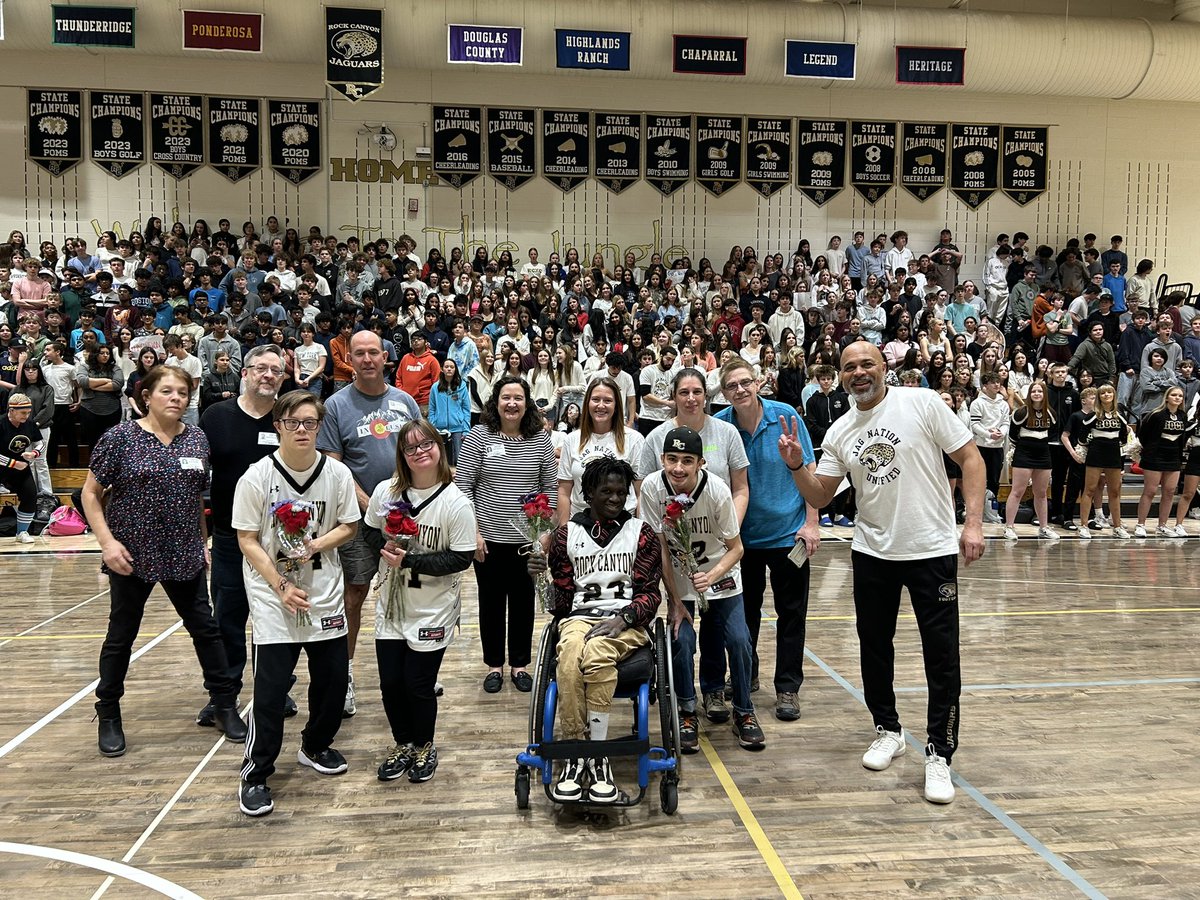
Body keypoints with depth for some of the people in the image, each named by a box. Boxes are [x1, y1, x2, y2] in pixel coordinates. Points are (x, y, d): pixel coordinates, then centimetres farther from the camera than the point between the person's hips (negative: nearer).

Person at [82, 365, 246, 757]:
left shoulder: (197, 439, 3)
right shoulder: (119, 438, -8)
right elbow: (91, 493, -4)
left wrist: (203, 542, 10)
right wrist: (107, 541, -12)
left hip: (185, 555, 3)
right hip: (132, 556, -3)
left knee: (205, 628, 7)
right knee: (121, 635, 11)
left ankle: (225, 705, 19)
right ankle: (109, 716, 27)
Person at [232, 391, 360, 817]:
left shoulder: (337, 473, -4)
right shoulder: (256, 477, -10)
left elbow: (348, 526, 4)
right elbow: (247, 541, -7)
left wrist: (315, 545, -15)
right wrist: (281, 586, -15)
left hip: (325, 593, 3)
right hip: (272, 594, -3)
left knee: (333, 679, 11)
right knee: (271, 689, -4)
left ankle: (315, 746, 36)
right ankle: (255, 774, 14)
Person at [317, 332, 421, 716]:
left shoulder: (404, 401, 7)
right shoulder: (336, 405, -3)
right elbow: (333, 466, -7)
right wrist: (370, 505, -16)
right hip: (359, 514, -3)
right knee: (354, 594, 3)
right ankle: (344, 674, 16)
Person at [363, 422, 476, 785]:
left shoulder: (456, 502, -15)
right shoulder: (385, 491, -4)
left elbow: (462, 558, -15)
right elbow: (370, 531, 11)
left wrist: (409, 561, -23)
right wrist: (385, 547, -12)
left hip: (432, 610, -4)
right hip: (391, 604, 4)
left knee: (419, 684, 4)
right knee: (390, 682, 10)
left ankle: (424, 747, 32)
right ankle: (403, 744, 36)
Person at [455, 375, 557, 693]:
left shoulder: (541, 440, 0)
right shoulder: (478, 436, -5)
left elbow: (550, 488, 5)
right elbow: (463, 486, -5)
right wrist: (473, 533, -9)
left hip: (527, 539, 1)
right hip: (488, 539, -1)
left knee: (523, 602, 12)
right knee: (491, 602, 11)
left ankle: (520, 664, 28)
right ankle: (494, 665, 27)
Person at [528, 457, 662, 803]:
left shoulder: (641, 532, 12)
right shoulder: (567, 533, 14)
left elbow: (650, 593, 6)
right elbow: (561, 597, 12)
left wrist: (621, 619, -13)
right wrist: (542, 575, -8)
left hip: (626, 621, -1)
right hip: (579, 617, 1)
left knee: (596, 654, -36)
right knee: (568, 660, -35)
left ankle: (596, 756, -25)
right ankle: (575, 755, -25)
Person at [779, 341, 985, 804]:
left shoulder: (923, 403, -6)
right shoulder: (840, 432, 6)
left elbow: (970, 458, -5)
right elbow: (820, 496, 7)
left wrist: (974, 522, -13)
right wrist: (796, 466, -11)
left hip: (933, 550, -4)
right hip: (872, 553, 4)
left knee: (942, 655, -1)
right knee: (874, 646, 13)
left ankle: (939, 754, 13)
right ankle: (888, 731, 33)